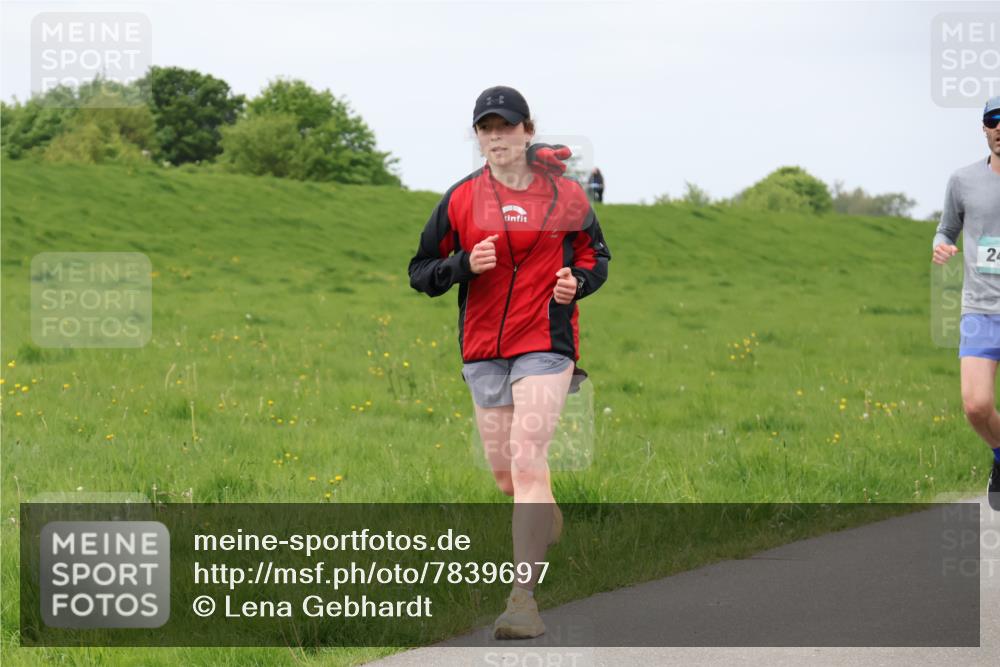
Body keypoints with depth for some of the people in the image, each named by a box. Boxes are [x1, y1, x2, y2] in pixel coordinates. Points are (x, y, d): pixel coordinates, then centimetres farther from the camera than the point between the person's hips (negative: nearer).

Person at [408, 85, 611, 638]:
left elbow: (596, 256, 13)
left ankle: (523, 597, -18)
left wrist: (577, 281, -8)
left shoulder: (564, 194, 1)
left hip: (545, 342, -3)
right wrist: (464, 264, -12)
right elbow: (420, 272, 7)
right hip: (483, 348, 3)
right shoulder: (461, 199, 4)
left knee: (527, 460, -17)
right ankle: (550, 525, 44)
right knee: (505, 476, 10)